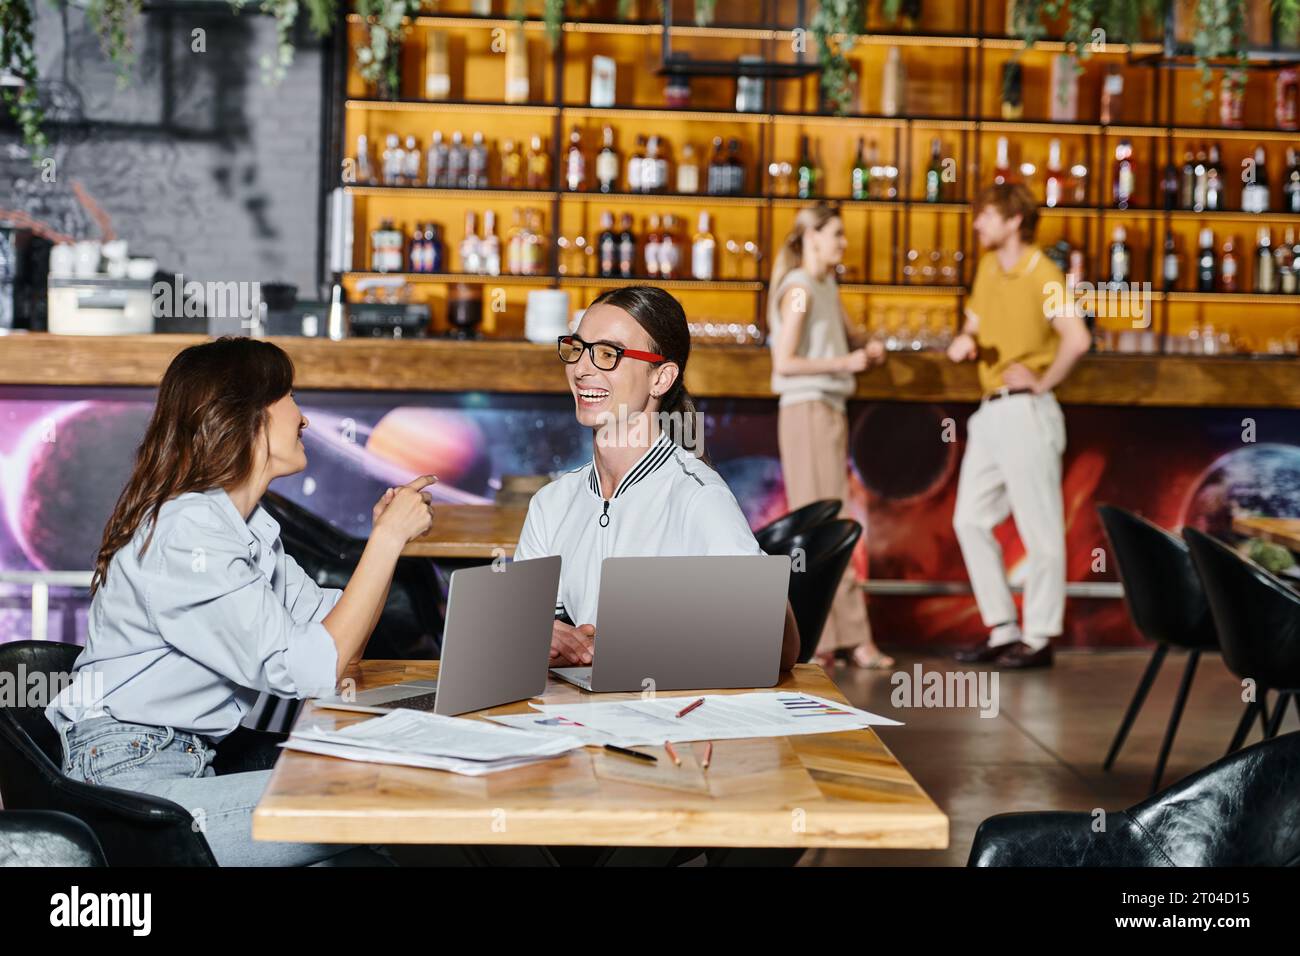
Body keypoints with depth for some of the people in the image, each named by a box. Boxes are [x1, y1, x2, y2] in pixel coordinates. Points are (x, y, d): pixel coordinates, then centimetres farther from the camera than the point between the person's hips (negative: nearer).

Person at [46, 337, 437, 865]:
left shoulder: (251, 525, 14)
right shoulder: (187, 533, -18)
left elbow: (330, 624, 12)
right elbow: (312, 669, -21)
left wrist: (385, 536, 3)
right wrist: (388, 539, -16)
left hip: (192, 767, 10)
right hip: (129, 777, -9)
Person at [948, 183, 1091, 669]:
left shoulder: (1042, 274, -12)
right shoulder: (988, 268, 13)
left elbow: (1077, 338, -24)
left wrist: (1042, 383, -15)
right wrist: (964, 341, -1)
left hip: (1026, 411, -9)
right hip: (991, 410, 9)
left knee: (1040, 529, -2)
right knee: (971, 520, 9)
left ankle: (1039, 639, 5)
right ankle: (1003, 629, 17)